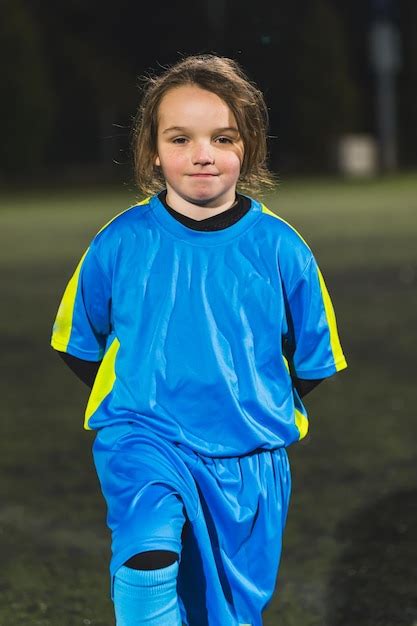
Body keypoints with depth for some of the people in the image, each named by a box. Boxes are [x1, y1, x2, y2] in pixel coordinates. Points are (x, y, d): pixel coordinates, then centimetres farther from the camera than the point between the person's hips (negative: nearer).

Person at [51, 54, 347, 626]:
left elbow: (313, 361, 10)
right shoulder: (120, 243, -2)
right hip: (144, 440, -1)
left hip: (249, 459, 2)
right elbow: (79, 346, 11)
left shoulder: (280, 248, -2)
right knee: (150, 544, -32)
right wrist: (140, 394, 5)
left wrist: (254, 403, 5)